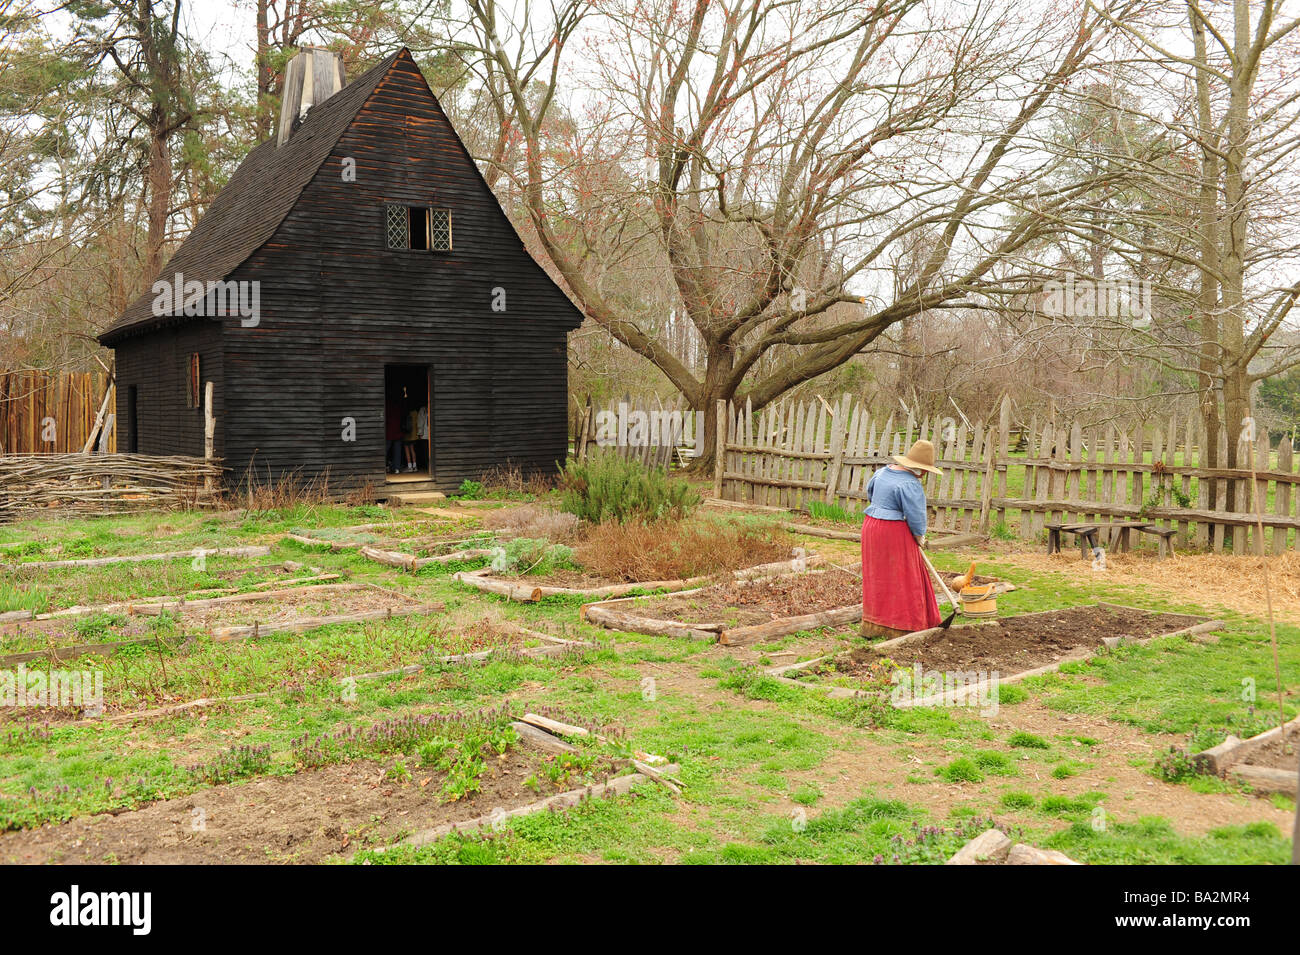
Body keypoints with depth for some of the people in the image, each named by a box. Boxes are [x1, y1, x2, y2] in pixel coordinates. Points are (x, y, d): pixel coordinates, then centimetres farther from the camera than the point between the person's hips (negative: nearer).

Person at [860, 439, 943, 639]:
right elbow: (916, 516, -17)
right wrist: (920, 537, 0)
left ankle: (872, 625, 20)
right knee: (899, 579, 1)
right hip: (894, 532, -9)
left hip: (871, 525, 9)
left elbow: (870, 492, 25)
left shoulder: (883, 471, 8)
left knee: (877, 577, 15)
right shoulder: (910, 484, -18)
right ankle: (898, 627, 4)